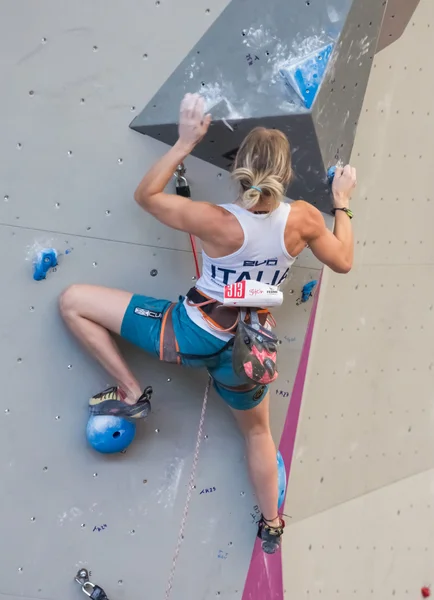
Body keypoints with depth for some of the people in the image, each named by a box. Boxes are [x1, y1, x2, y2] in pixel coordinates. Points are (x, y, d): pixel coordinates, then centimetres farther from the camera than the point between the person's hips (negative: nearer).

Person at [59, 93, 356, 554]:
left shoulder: (216, 222, -25)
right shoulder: (303, 219, -16)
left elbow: (146, 194, -9)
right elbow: (343, 261, 4)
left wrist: (185, 142, -8)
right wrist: (342, 203, 16)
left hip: (191, 333, -4)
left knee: (73, 300, 3)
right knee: (257, 430, 34)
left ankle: (129, 393, 8)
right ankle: (271, 525, 45)